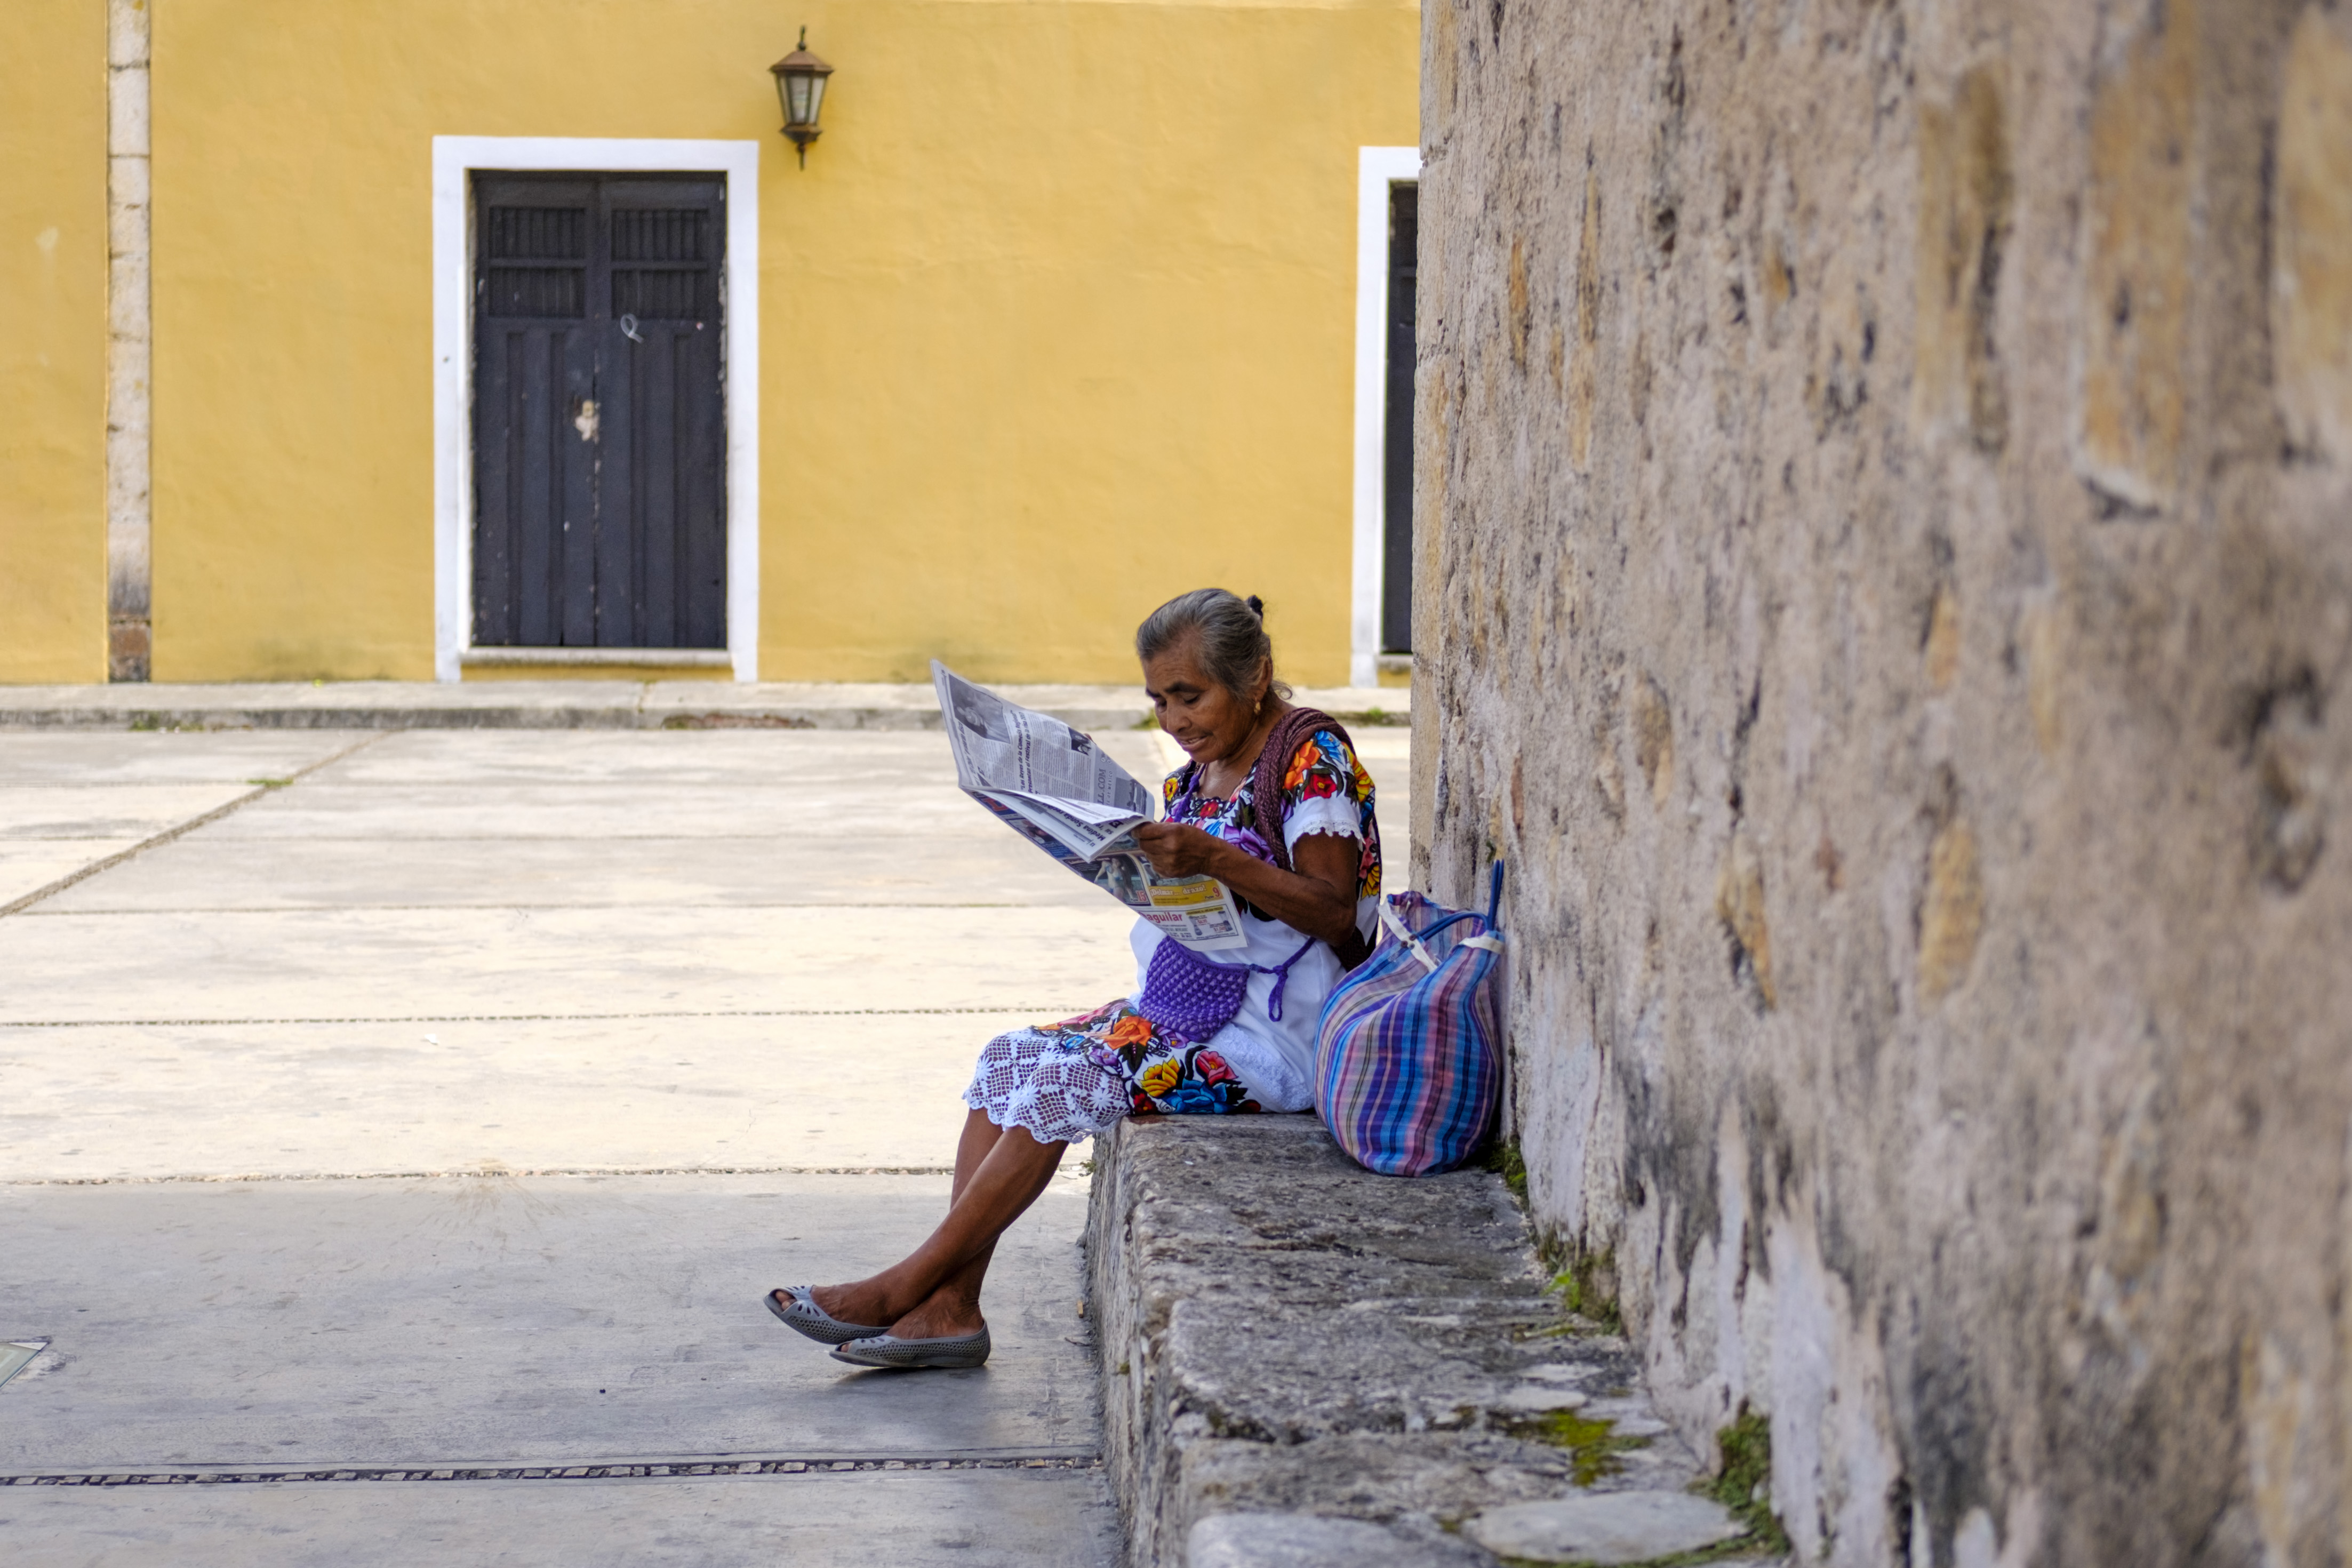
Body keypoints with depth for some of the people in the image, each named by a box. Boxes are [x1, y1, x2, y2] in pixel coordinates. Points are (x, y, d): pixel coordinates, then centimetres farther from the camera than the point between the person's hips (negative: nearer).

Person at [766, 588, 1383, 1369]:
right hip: (1183, 1003, 9)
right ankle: (950, 1305, -13)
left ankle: (909, 1284, -12)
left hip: (1275, 1034, -9)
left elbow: (1337, 915, -19)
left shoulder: (1313, 756, -11)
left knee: (1064, 1077, -20)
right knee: (1009, 1057, -7)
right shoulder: (1196, 776, 13)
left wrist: (1213, 858, -29)